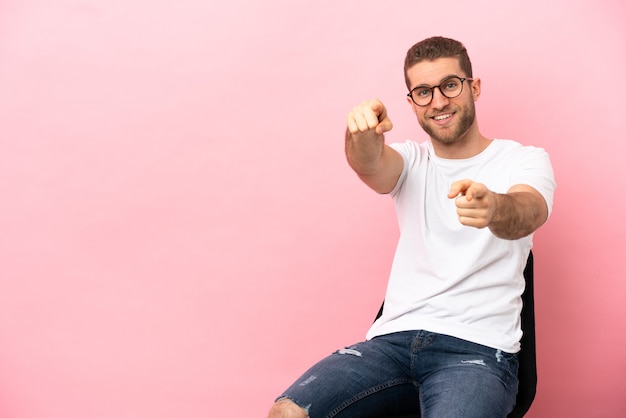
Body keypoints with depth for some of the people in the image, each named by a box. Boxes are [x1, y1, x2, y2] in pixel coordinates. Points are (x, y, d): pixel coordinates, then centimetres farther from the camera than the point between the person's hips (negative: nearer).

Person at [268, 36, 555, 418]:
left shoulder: (524, 160, 4)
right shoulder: (412, 161, 14)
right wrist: (363, 133, -34)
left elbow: (527, 214, -19)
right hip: (393, 339, 3)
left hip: (478, 348, -2)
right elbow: (370, 165, -10)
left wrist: (495, 208, -44)